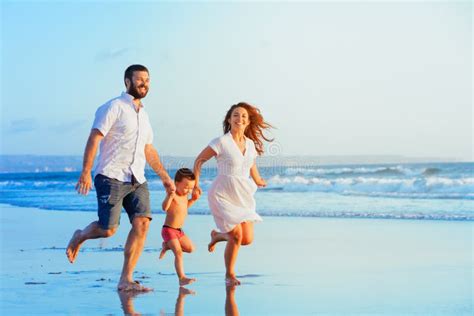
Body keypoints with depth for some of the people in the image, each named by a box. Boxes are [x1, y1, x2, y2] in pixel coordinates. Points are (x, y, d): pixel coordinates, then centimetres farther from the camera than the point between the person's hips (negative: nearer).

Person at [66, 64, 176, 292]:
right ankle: (79, 237, 25)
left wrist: (164, 177, 25)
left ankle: (126, 280, -7)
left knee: (142, 223, -11)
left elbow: (149, 150, 28)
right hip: (111, 177, -7)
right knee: (108, 229, -10)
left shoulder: (143, 114, 20)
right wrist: (86, 172, -20)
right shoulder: (114, 107, -4)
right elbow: (94, 139, -11)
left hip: (137, 179, 7)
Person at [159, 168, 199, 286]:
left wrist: (193, 199, 11)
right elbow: (165, 207, -33)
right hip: (169, 230, -9)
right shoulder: (172, 195, -18)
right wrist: (170, 196, -47)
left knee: (190, 248, 13)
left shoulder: (184, 195, 7)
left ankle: (167, 246, 26)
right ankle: (182, 278, -22)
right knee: (178, 253, -18)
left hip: (179, 231, 9)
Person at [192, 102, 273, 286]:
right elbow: (199, 161, -4)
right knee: (237, 236, -13)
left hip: (243, 196, 6)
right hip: (223, 195, -6)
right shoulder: (221, 142, -13)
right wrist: (195, 185, -3)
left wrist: (257, 180, 39)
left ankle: (218, 235, 32)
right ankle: (229, 274, 11)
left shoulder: (251, 144, 4)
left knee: (247, 239, 1)